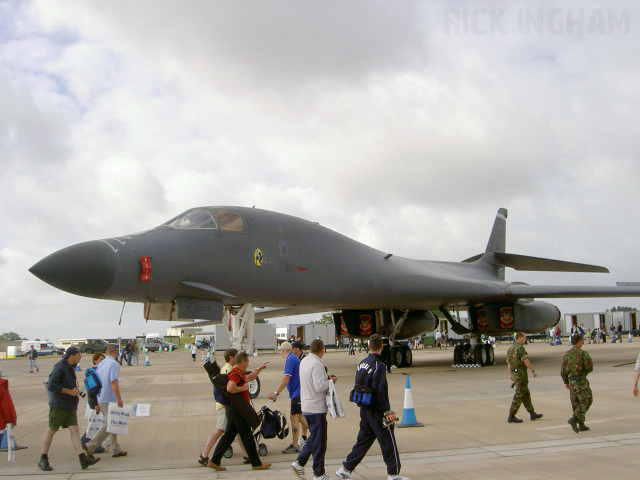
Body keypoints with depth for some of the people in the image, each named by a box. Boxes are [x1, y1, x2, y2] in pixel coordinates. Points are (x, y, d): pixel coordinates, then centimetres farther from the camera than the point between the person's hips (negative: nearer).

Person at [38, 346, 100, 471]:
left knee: (75, 430, 0)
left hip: (70, 406, 8)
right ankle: (43, 460, 17)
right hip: (58, 406, -8)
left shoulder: (70, 367, 14)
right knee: (51, 430, 4)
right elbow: (51, 385, -22)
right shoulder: (59, 367, -15)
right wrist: (70, 391, -19)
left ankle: (83, 458, -6)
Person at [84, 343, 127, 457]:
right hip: (109, 400, -8)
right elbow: (113, 382, -22)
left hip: (100, 399, 9)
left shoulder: (100, 364, 11)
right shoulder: (114, 364, -13)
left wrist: (96, 401, 24)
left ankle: (115, 450, 18)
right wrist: (119, 399, -20)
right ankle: (91, 446, -5)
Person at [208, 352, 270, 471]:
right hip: (238, 411, -10)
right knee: (247, 437, -1)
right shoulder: (236, 374, -17)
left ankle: (214, 461, 12)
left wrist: (259, 368, 34)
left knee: (228, 436, 11)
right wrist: (243, 388, -20)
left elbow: (249, 378, 36)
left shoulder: (238, 373, 17)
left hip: (233, 411, 10)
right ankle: (256, 463, 7)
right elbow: (230, 388, -34)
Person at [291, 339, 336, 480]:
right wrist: (331, 381, -8)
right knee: (319, 442, 2)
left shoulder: (304, 361, 8)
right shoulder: (317, 364, -20)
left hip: (306, 407, 9)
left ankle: (299, 462, 15)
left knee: (314, 437, 21)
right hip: (317, 408, -9)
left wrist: (326, 378, 12)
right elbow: (320, 387, -25)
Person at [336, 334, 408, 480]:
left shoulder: (361, 363, 7)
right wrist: (387, 411, -16)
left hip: (364, 409, 8)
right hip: (376, 410, -8)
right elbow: (380, 391, -22)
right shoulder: (378, 365, -18)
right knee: (388, 441, 5)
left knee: (363, 440, 16)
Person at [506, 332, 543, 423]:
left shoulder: (510, 348, 13)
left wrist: (510, 375, 23)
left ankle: (532, 414, 25)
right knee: (519, 395, -5)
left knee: (526, 394, 17)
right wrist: (533, 371, -11)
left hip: (515, 374, 9)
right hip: (521, 374, -9)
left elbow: (509, 363, 17)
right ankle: (511, 416, -5)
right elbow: (526, 361, -20)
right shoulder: (520, 348, -15)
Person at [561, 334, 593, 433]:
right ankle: (574, 419, -12)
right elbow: (589, 368, -16)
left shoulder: (567, 354, 4)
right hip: (581, 382, -6)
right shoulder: (583, 353, -12)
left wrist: (566, 382, 19)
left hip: (571, 382, 6)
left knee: (576, 403, 13)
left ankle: (581, 425, 18)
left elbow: (563, 371, 5)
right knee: (585, 402, 5)